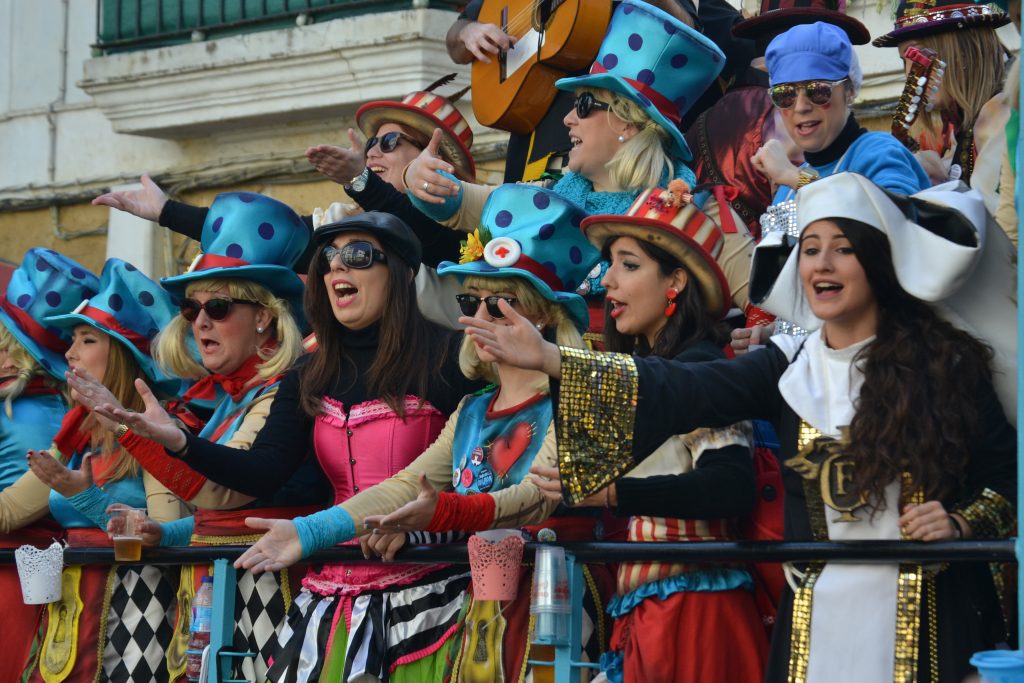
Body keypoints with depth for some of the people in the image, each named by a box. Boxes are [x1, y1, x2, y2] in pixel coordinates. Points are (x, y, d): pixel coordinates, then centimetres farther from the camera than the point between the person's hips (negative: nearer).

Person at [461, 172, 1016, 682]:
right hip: (819, 616, 3)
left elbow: (1007, 472, 3)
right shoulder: (788, 367, 4)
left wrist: (961, 523, -16)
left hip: (930, 621, -3)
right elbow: (680, 391, -8)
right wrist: (549, 359, -16)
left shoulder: (943, 363, -3)